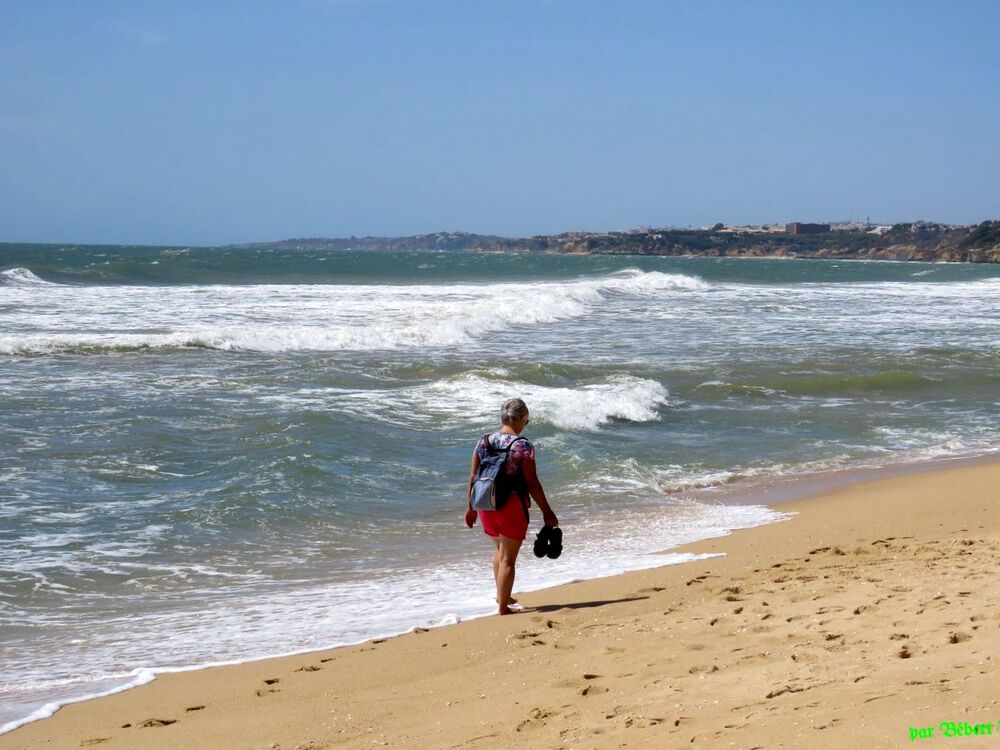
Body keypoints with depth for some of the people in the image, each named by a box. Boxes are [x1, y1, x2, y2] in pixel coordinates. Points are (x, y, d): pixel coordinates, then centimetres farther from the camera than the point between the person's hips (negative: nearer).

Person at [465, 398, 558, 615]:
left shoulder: (484, 441, 3)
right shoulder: (523, 446, -12)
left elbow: (473, 477, 6)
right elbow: (532, 483, -13)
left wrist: (470, 507, 16)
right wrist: (546, 512, -5)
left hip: (486, 505, 6)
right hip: (512, 506, -6)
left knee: (500, 548, 27)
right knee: (508, 558, 4)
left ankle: (501, 595, 35)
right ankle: (503, 607, 8)